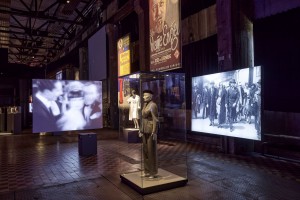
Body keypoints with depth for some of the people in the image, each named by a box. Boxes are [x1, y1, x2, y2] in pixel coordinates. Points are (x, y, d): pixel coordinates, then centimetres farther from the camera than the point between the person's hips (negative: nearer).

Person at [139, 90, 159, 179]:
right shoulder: (145, 105, 13)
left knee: (152, 151, 0)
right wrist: (141, 130, 16)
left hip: (151, 130, -9)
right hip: (145, 131, 9)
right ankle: (147, 171, 26)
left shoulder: (153, 105, -14)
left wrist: (154, 133, -21)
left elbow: (155, 120, -18)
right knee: (145, 150, 14)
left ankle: (153, 172, 13)